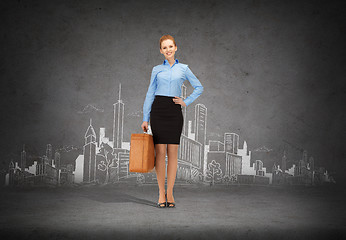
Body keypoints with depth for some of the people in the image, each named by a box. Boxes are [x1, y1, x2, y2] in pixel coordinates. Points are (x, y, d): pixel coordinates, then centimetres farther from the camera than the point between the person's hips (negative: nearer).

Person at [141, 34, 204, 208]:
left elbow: (199, 87, 16)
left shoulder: (183, 68, 9)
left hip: (174, 112, 0)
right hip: (158, 110, 0)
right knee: (160, 152, -3)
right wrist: (145, 119, 4)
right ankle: (161, 194, 3)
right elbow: (150, 94, 9)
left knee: (172, 153, -1)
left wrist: (186, 102, 4)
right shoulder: (157, 70, 9)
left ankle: (170, 194, 5)